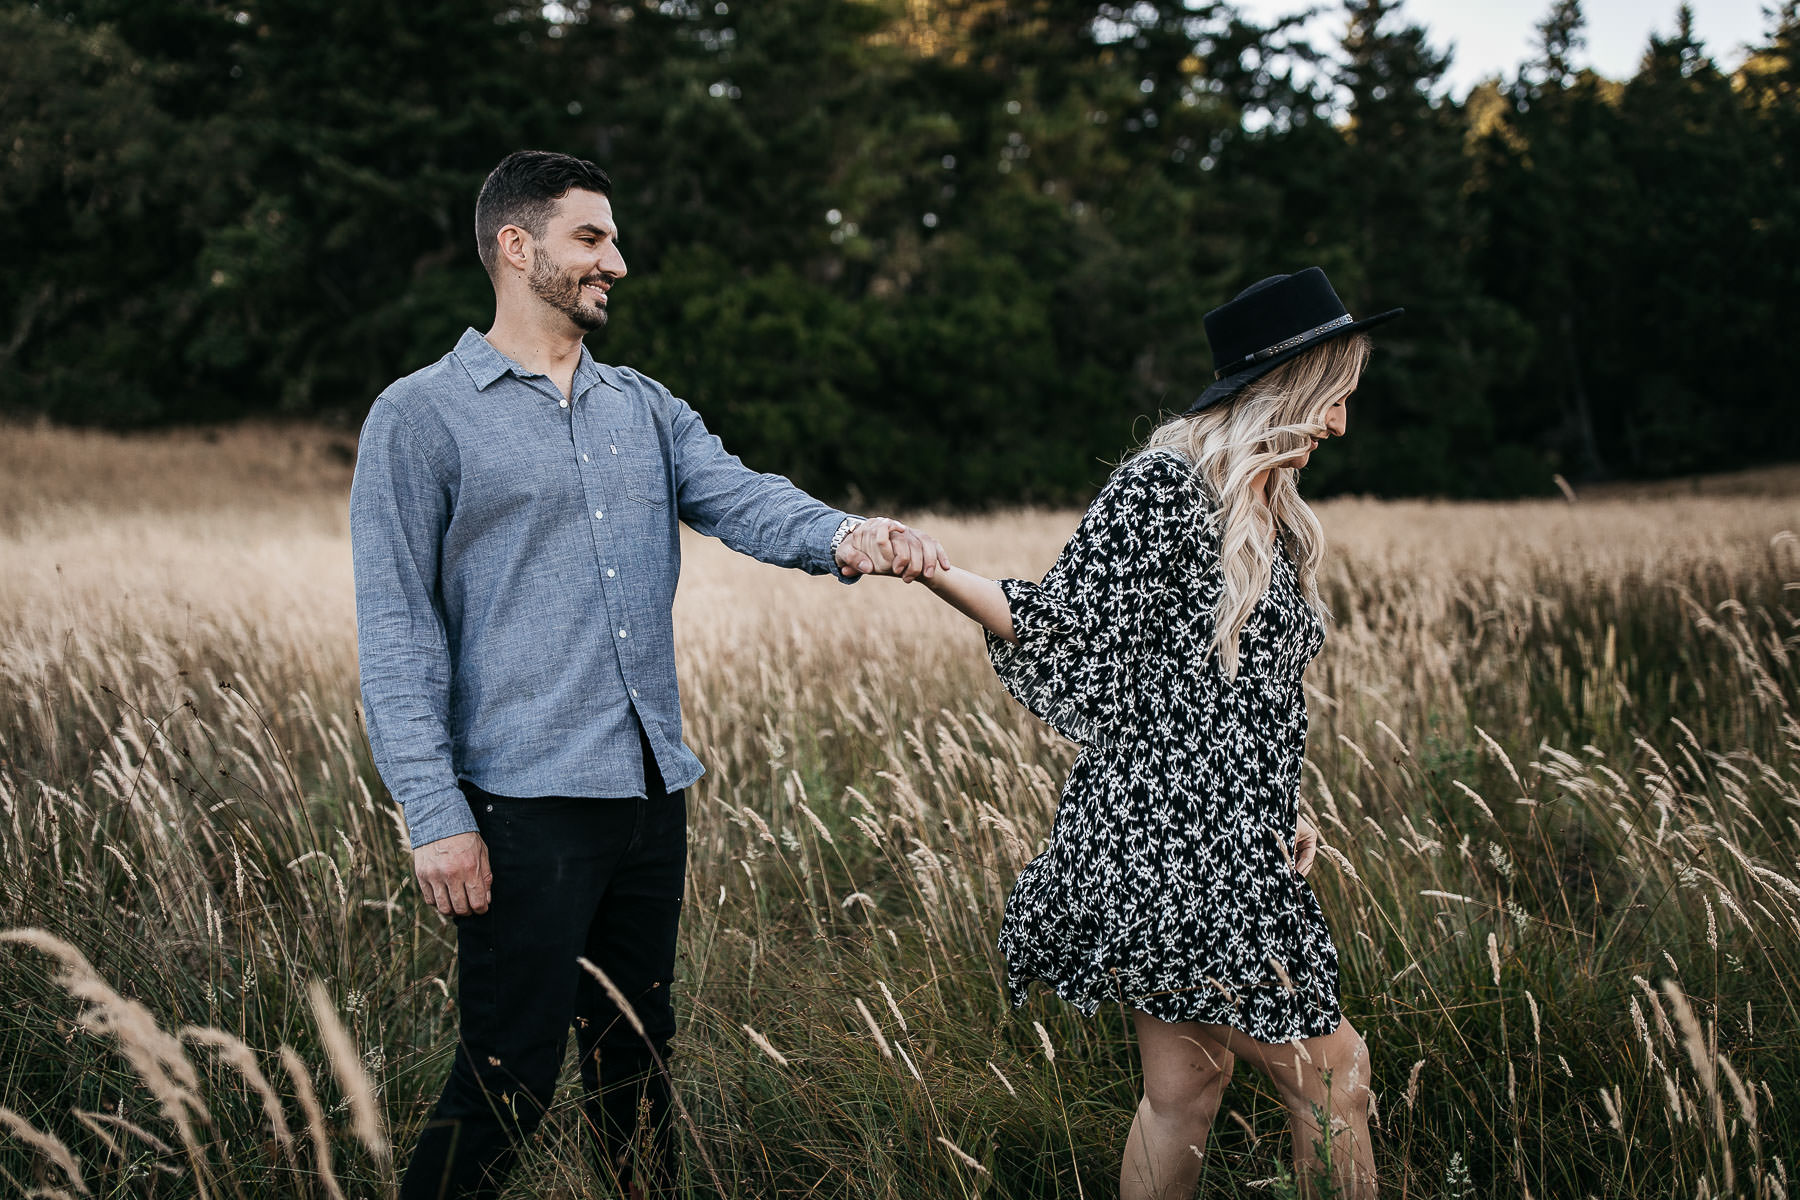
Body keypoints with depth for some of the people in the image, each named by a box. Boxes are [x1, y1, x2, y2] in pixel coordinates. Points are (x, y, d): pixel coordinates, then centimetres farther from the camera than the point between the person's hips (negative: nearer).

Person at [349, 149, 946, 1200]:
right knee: (509, 1078, -4)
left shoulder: (645, 408, 16)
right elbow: (397, 629, -7)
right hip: (526, 803, -6)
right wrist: (434, 815, -16)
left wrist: (848, 537, -24)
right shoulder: (421, 418, -2)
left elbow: (742, 498, -1)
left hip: (652, 793, 6)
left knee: (638, 1059, 17)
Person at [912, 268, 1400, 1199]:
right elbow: (1070, 624, -10)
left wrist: (1279, 810, 14)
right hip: (1173, 840, -9)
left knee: (1185, 1083, 10)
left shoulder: (1267, 511, 17)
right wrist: (934, 571, -23)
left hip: (1228, 839, 9)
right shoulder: (1162, 486, -12)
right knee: (1330, 1072, -4)